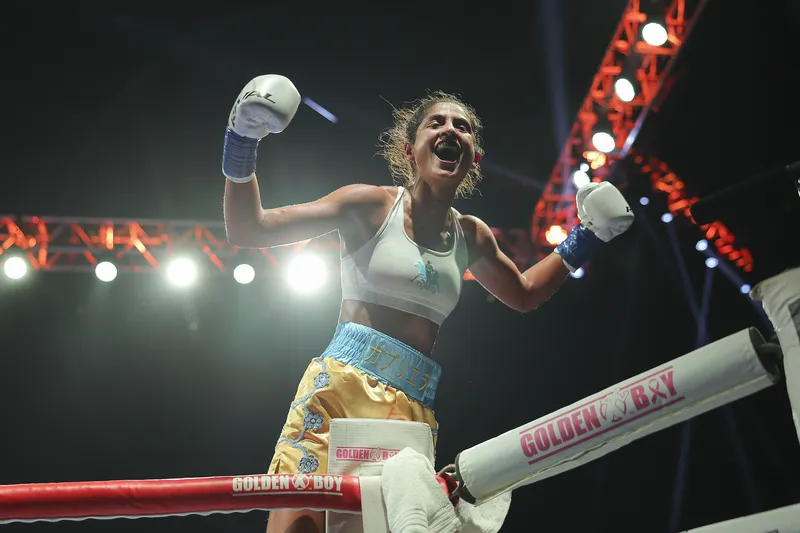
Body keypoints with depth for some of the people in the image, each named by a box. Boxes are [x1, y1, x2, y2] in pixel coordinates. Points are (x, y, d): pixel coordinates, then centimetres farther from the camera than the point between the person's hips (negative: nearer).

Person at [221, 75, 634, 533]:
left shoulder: (471, 236, 15)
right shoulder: (373, 205, 1)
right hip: (341, 386, -4)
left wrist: (585, 241, 29)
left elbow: (525, 294, 36)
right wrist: (242, 147, -14)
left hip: (414, 407, 4)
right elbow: (248, 230, -1)